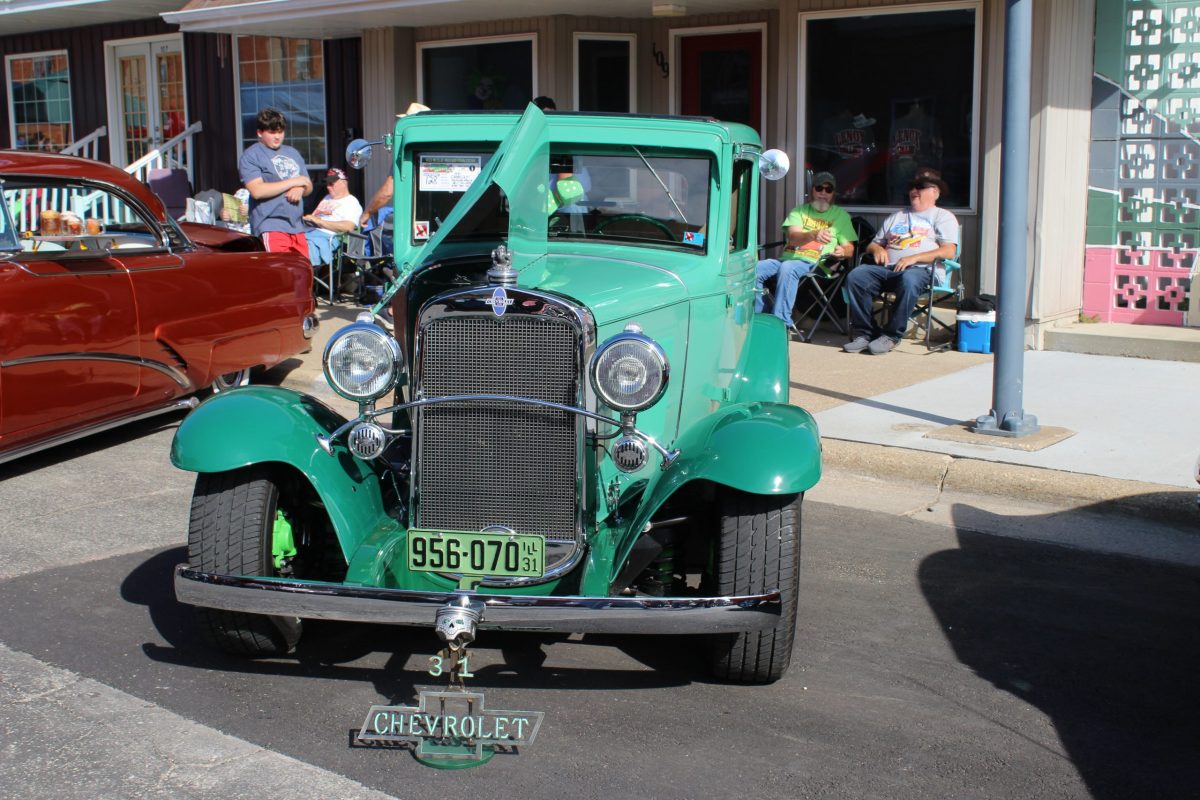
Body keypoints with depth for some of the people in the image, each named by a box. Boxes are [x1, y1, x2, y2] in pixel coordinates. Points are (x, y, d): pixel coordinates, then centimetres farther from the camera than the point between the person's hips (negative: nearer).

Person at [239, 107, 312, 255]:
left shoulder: (293, 153, 20)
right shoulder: (251, 156, -1)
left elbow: (309, 187, 23)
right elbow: (257, 191, -14)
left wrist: (300, 189, -3)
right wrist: (294, 182, -10)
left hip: (297, 226, 7)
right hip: (271, 228, -7)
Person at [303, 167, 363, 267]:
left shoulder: (351, 202, 7)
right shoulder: (327, 198, 33)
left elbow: (348, 227, -10)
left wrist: (320, 221, -12)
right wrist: (308, 218, 6)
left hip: (326, 236, -7)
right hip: (309, 231, 7)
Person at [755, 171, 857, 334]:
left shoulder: (840, 215, 17)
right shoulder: (799, 211, 18)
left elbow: (849, 248, 12)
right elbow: (792, 237, -2)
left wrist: (843, 251, -15)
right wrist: (814, 234, -24)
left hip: (813, 263, -3)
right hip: (788, 257, 3)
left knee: (787, 268, -37)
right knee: (754, 270, -24)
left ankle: (781, 323, -38)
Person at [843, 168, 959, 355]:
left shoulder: (943, 217, 16)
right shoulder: (896, 217, 33)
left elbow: (949, 252, -1)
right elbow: (872, 245, 31)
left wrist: (914, 258, -13)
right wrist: (877, 249, 5)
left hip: (921, 269, -4)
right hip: (887, 267, 5)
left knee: (909, 280, -41)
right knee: (855, 276, -25)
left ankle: (891, 336, -30)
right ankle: (865, 333, -22)